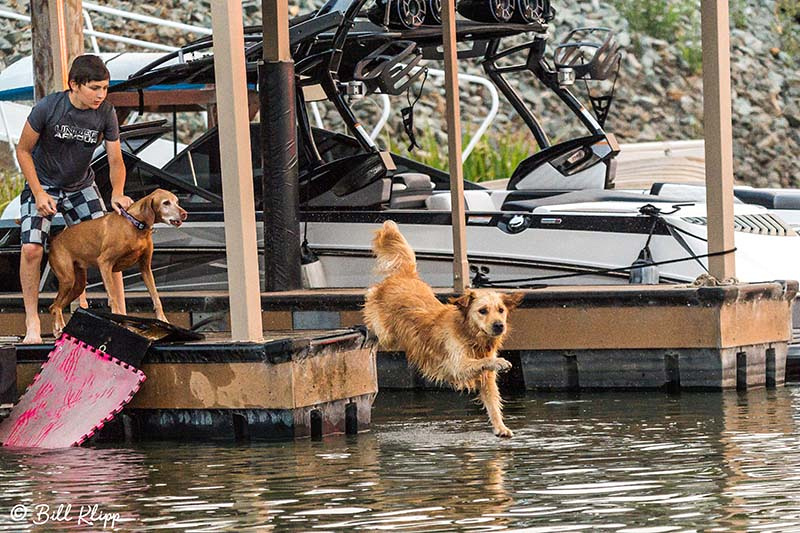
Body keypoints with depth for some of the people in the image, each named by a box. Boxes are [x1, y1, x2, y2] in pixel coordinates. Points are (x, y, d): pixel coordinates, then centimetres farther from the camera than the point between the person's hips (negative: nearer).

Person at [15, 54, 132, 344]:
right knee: (32, 248, -19)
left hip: (81, 187, 3)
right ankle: (32, 322, -7)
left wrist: (117, 194, -27)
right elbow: (23, 150, -12)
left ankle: (120, 312, 6)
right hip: (42, 185, -3)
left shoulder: (106, 114, -15)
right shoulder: (48, 108, -24)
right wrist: (39, 193, -18)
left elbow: (116, 160, -8)